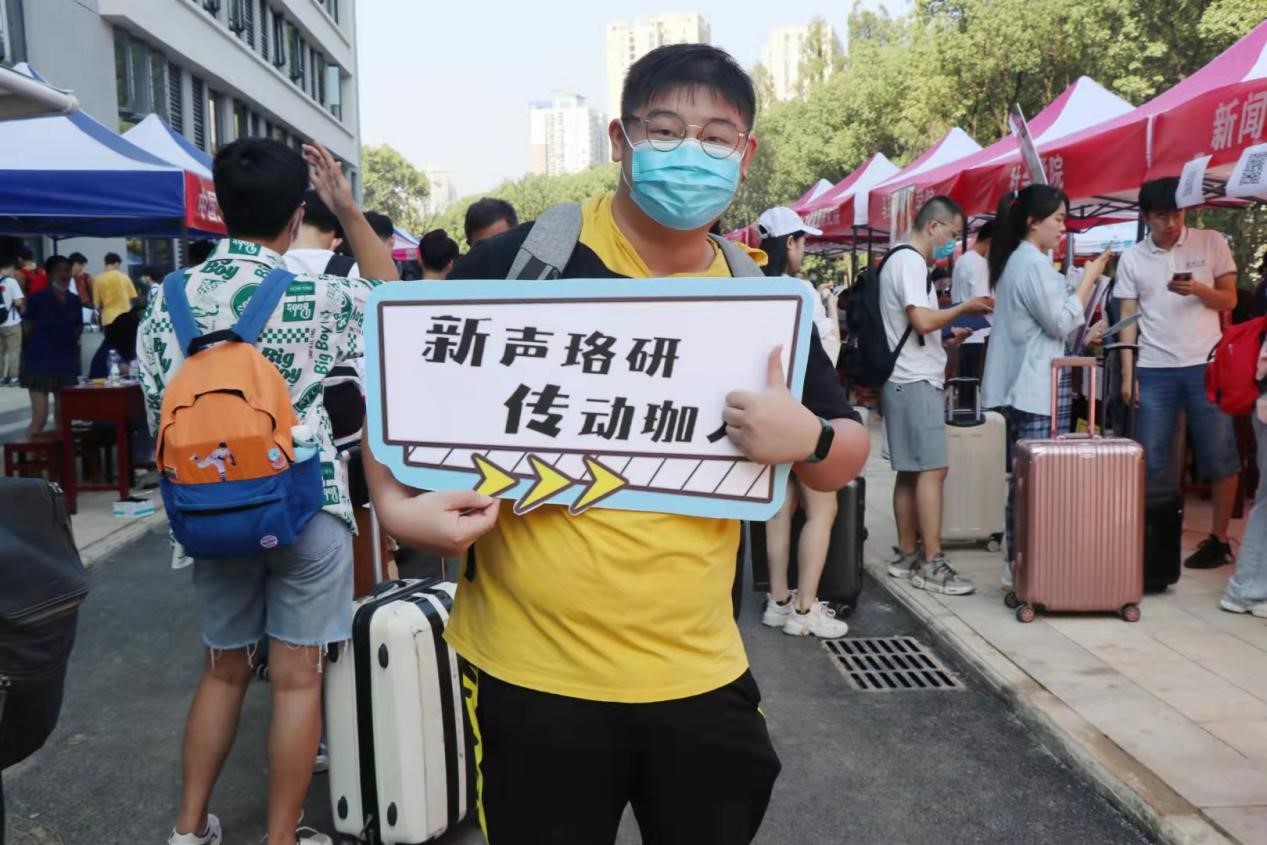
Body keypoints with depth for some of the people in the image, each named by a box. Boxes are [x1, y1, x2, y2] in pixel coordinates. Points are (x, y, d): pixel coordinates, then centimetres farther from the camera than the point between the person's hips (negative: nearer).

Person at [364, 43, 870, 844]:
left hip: (702, 675, 4)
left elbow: (850, 454, 8)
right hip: (534, 675, -3)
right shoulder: (525, 260, -10)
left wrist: (806, 439, -15)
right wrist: (394, 501, -13)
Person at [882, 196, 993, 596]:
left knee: (910, 471, 11)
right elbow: (922, 320, -22)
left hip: (906, 381, 10)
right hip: (916, 382, -10)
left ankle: (907, 556, 17)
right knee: (932, 470, -10)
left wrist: (947, 335, 20)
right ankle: (931, 565, -9)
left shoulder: (899, 260, 19)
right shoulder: (910, 261, -12)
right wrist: (964, 308, -9)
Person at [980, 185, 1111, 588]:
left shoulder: (1015, 260, 17)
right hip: (1038, 386, -10)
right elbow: (1060, 323, -13)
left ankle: (1017, 560, 16)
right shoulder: (1035, 263, -14)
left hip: (1022, 384, 10)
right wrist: (1089, 278, -6)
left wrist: (1082, 334, 20)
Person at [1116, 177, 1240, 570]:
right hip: (1154, 370, 1)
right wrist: (1127, 374, -1)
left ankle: (1218, 538, 13)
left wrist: (1198, 290, -15)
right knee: (1151, 461, 2)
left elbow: (1229, 300, 5)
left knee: (1219, 456, 3)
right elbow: (1128, 317, 5)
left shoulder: (1212, 243, 3)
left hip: (1206, 365, -1)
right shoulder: (1131, 258, 5)